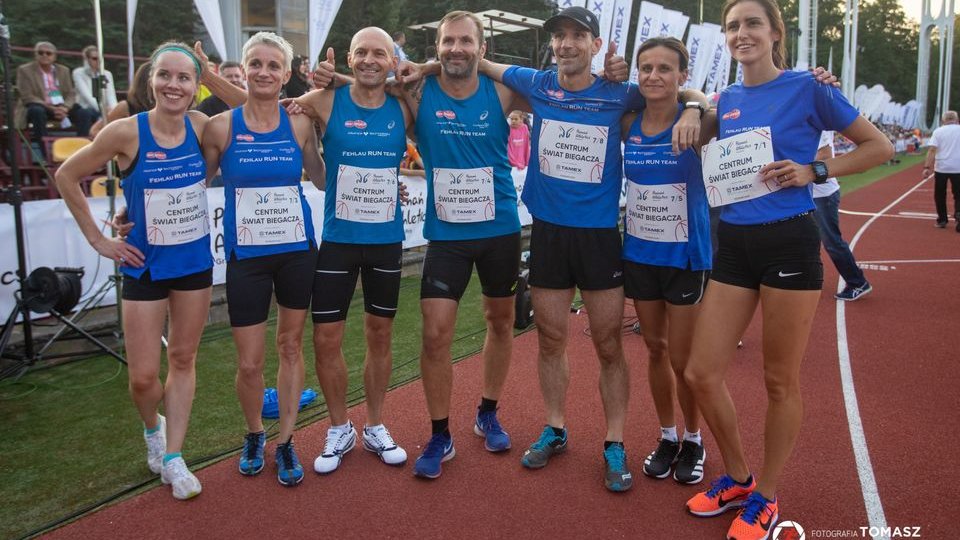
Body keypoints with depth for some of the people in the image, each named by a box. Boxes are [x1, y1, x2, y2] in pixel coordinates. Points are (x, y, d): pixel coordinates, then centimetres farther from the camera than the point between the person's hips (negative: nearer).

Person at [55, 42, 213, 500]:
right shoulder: (126, 132, -16)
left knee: (183, 360, 11)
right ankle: (153, 428, 35)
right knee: (143, 376, 1)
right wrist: (97, 239, -4)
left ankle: (172, 456, 24)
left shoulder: (200, 127, -7)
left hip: (195, 262, 3)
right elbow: (66, 177, -4)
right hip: (145, 267, -3)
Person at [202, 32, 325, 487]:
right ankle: (254, 435, 30)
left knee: (291, 346, 10)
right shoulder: (221, 126, -4)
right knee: (249, 362, 1)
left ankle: (286, 442, 26)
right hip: (247, 256, -1)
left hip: (297, 250, 2)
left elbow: (322, 177, 11)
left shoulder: (299, 125, 0)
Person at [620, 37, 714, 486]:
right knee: (655, 350, 15)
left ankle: (693, 441, 28)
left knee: (682, 358, 4)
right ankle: (667, 436, 33)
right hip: (639, 254, 4)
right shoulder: (628, 124, -1)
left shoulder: (694, 124, -12)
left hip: (686, 256, -4)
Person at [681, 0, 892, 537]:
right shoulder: (726, 100, 11)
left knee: (781, 381, 6)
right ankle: (738, 478, 27)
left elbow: (880, 147, 1)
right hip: (734, 244, 6)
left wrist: (814, 170, -12)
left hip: (789, 244, -5)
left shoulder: (808, 87, -4)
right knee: (702, 373, 3)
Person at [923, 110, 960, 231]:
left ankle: (942, 220, 17)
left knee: (940, 195, 13)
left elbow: (932, 150, -10)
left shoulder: (938, 131, 1)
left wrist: (927, 167, -13)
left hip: (941, 168, -1)